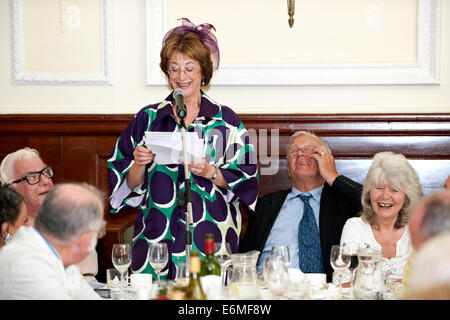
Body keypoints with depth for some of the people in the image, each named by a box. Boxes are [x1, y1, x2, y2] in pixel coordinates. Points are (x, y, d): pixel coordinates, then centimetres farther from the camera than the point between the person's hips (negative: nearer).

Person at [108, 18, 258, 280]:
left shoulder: (224, 120, 4)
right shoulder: (148, 118, 9)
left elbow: (245, 180, 1)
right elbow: (130, 184, 9)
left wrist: (211, 172, -14)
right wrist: (139, 164, -10)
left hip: (209, 236, -1)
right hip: (156, 236, 1)